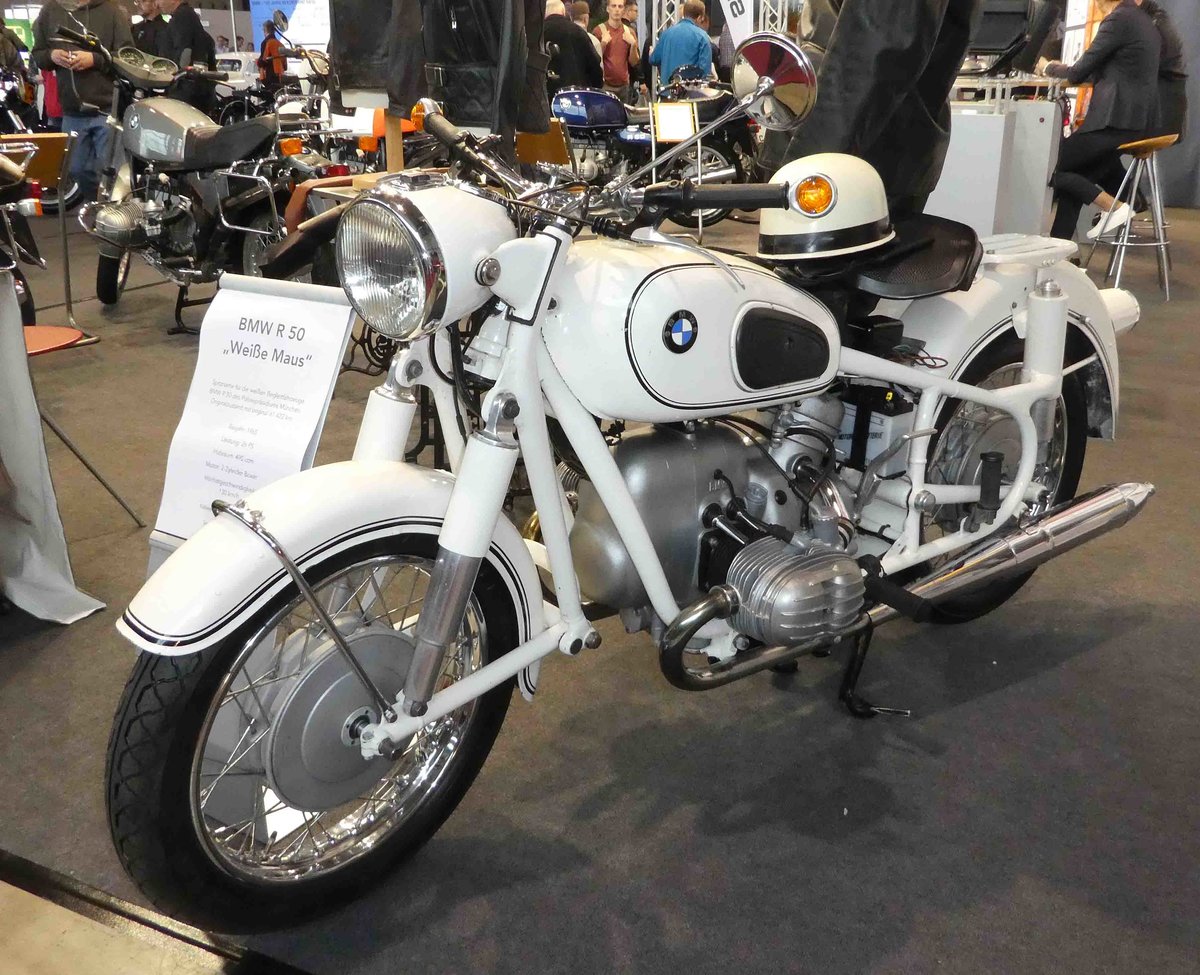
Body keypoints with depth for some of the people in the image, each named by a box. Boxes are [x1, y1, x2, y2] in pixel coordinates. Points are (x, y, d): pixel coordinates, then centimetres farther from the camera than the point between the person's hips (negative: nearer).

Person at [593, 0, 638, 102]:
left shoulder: (629, 32, 10)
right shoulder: (599, 31, -2)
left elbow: (634, 63, 7)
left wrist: (633, 44, -8)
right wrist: (603, 43, -17)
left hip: (624, 86, 4)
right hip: (604, 86, -4)